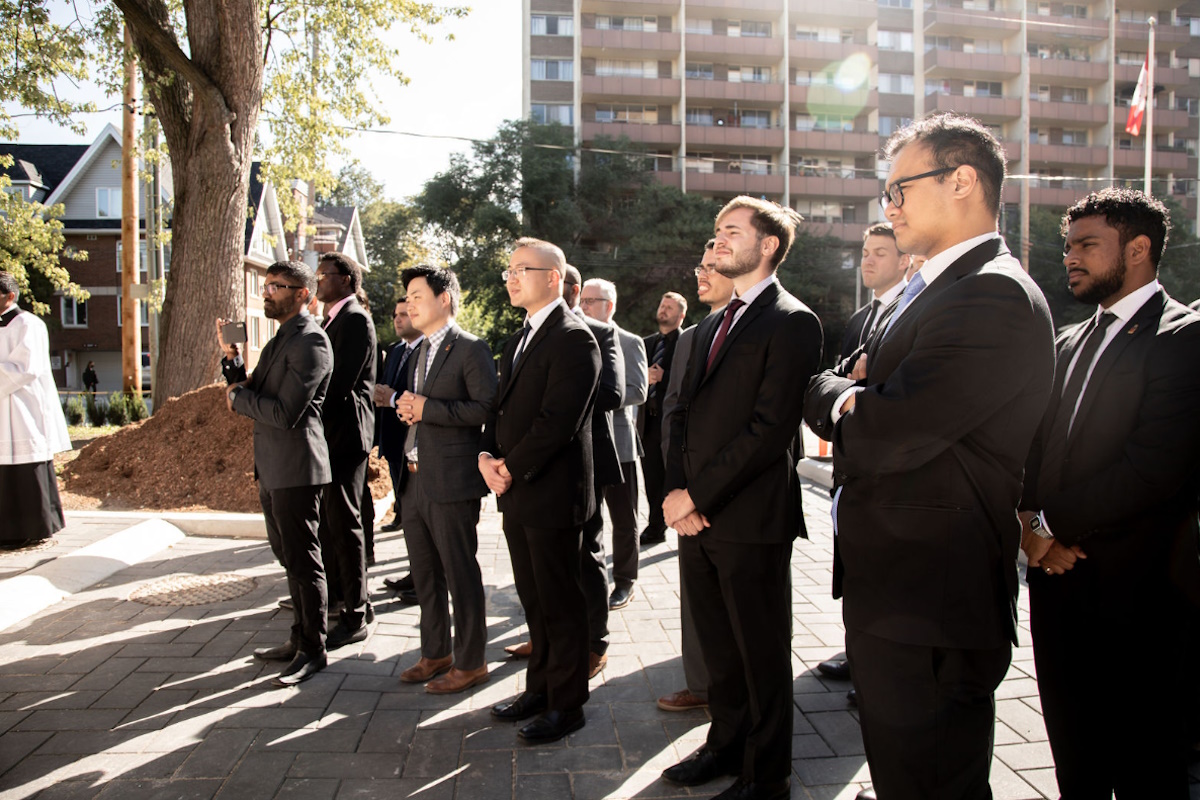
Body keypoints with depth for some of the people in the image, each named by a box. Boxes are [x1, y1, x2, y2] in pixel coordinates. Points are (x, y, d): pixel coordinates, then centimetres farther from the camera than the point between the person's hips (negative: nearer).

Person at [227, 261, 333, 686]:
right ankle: (299, 639, 32)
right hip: (271, 467, 10)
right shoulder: (280, 339, 17)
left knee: (303, 560, -1)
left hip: (295, 468, -10)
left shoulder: (310, 341, -16)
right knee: (288, 556, 18)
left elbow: (285, 413, -23)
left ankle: (313, 650, 12)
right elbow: (255, 392, 17)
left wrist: (238, 397, -8)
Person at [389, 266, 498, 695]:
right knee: (424, 574, 17)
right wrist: (406, 410, 3)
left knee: (461, 575, 2)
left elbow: (486, 407, -18)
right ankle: (435, 654, 32)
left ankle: (470, 663, 15)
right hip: (415, 480, 9)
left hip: (451, 482, -9)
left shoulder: (470, 349, -10)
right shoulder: (419, 353, 18)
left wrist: (426, 408, -20)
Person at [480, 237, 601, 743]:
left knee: (561, 604, 3)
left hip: (552, 493, -9)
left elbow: (558, 421, -21)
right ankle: (540, 688, 33)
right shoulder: (520, 341, 17)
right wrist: (488, 455, 0)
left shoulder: (574, 339, -14)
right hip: (516, 493, 9)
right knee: (534, 600, 18)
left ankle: (566, 705, 17)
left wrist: (512, 468, -15)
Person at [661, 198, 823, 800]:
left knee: (762, 653, 8)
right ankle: (727, 745, 37)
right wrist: (678, 493, 0)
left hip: (751, 521, -7)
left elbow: (771, 428, -18)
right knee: (717, 648, 19)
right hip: (695, 517, 7)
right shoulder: (712, 325, 17)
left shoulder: (791, 322, -10)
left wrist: (697, 495, -16)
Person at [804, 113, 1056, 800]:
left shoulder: (995, 294, -20)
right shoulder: (930, 291, 14)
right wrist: (854, 391, -6)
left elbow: (886, 436, -26)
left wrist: (831, 392, -6)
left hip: (929, 607, -10)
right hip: (896, 589, 10)